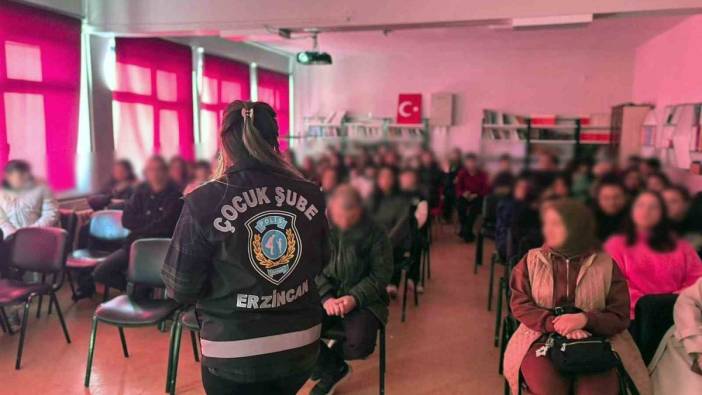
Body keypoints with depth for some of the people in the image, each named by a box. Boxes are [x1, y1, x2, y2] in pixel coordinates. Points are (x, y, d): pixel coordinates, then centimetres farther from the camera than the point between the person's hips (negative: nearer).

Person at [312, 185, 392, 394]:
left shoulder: (375, 233, -8)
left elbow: (381, 274, -5)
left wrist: (355, 297, -20)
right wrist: (326, 297, -18)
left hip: (363, 299, -1)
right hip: (324, 296, 2)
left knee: (361, 344, -28)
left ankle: (327, 360, 13)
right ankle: (334, 367, 9)